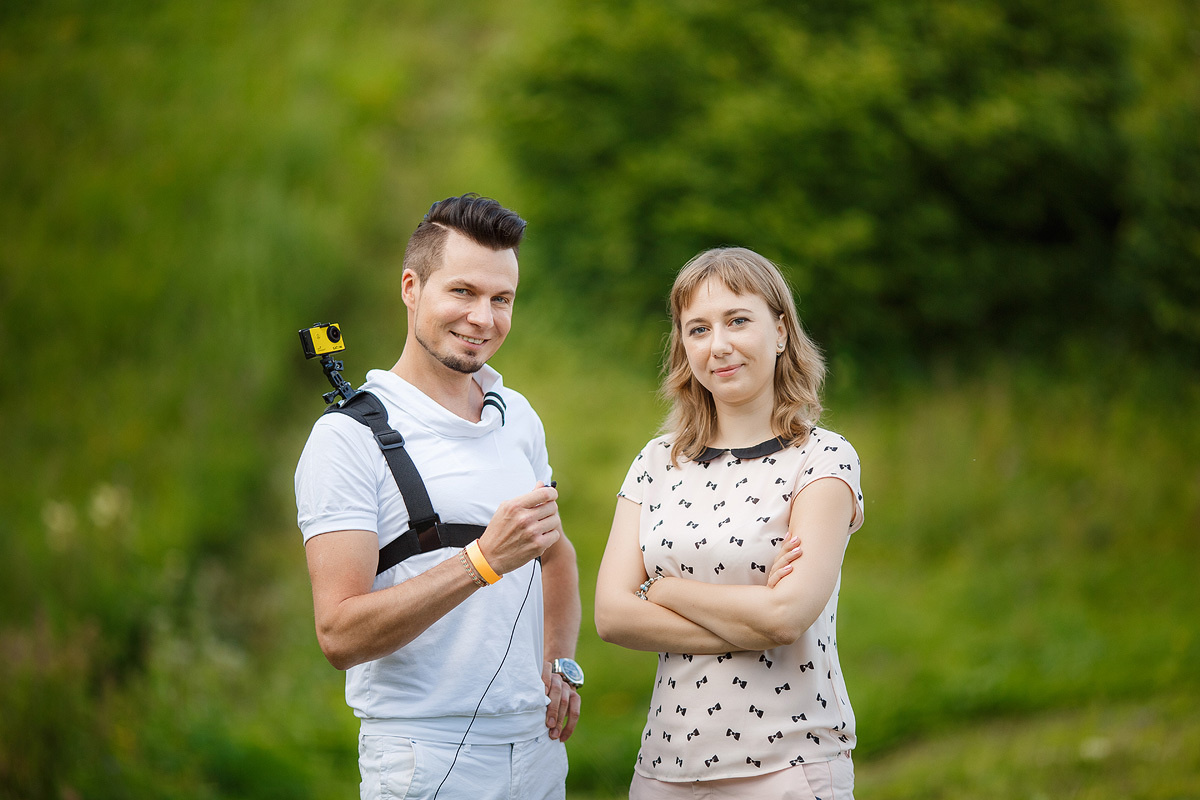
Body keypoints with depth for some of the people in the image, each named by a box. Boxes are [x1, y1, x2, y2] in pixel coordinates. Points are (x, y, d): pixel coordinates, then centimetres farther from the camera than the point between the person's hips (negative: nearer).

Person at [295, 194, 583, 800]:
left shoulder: (519, 417, 10)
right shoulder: (349, 435, -11)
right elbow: (340, 635, -19)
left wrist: (560, 665, 9)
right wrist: (483, 561, -26)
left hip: (538, 748, 6)